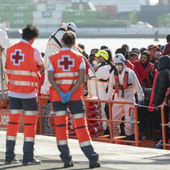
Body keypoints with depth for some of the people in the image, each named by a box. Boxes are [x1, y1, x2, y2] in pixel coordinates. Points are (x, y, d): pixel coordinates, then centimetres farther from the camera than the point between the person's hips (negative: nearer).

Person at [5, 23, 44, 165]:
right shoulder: (33, 51, -10)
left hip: (13, 92, 5)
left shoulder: (9, 50, 3)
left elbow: (7, 67, 9)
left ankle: (9, 156, 11)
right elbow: (41, 67, 4)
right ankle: (28, 157, 0)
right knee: (30, 123, 2)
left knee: (13, 122, 10)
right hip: (29, 93, -5)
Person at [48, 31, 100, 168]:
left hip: (57, 96, 0)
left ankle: (67, 160, -1)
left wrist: (61, 93, -12)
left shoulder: (53, 58, 1)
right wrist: (70, 93, -13)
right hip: (75, 96, 0)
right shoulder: (79, 57, 1)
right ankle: (93, 159, 0)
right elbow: (82, 78, -9)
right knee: (81, 126, 3)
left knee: (60, 126, 4)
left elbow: (51, 78, -8)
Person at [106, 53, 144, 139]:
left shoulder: (130, 73, -7)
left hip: (129, 99, -4)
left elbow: (137, 86, -2)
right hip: (117, 100, 4)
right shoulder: (113, 73, 4)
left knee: (129, 121, -14)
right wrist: (108, 99, 16)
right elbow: (110, 88, 15)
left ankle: (129, 137, 0)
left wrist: (140, 99, -2)